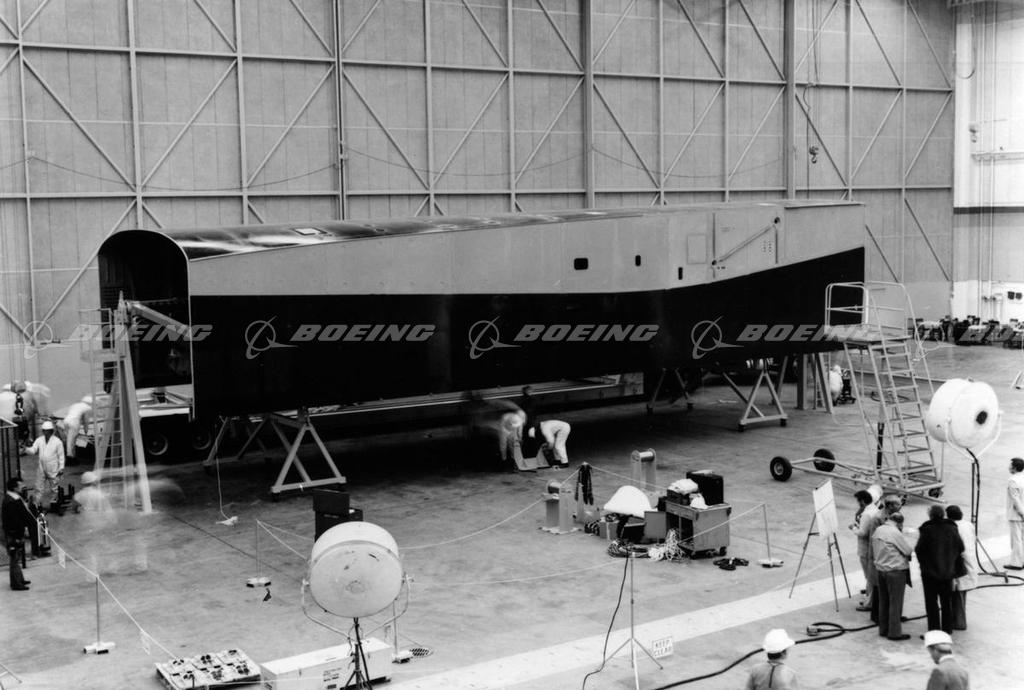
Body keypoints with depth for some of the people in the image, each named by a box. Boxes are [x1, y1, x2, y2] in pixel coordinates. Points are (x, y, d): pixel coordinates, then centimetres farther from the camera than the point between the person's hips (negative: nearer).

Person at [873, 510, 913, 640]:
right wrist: (909, 556, 8)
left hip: (880, 569, 7)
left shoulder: (877, 530, 4)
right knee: (895, 602, 1)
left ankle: (883, 629, 24)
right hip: (896, 571, -7)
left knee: (883, 601, 16)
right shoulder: (895, 533, -19)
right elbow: (908, 551, -12)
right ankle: (894, 632, 6)